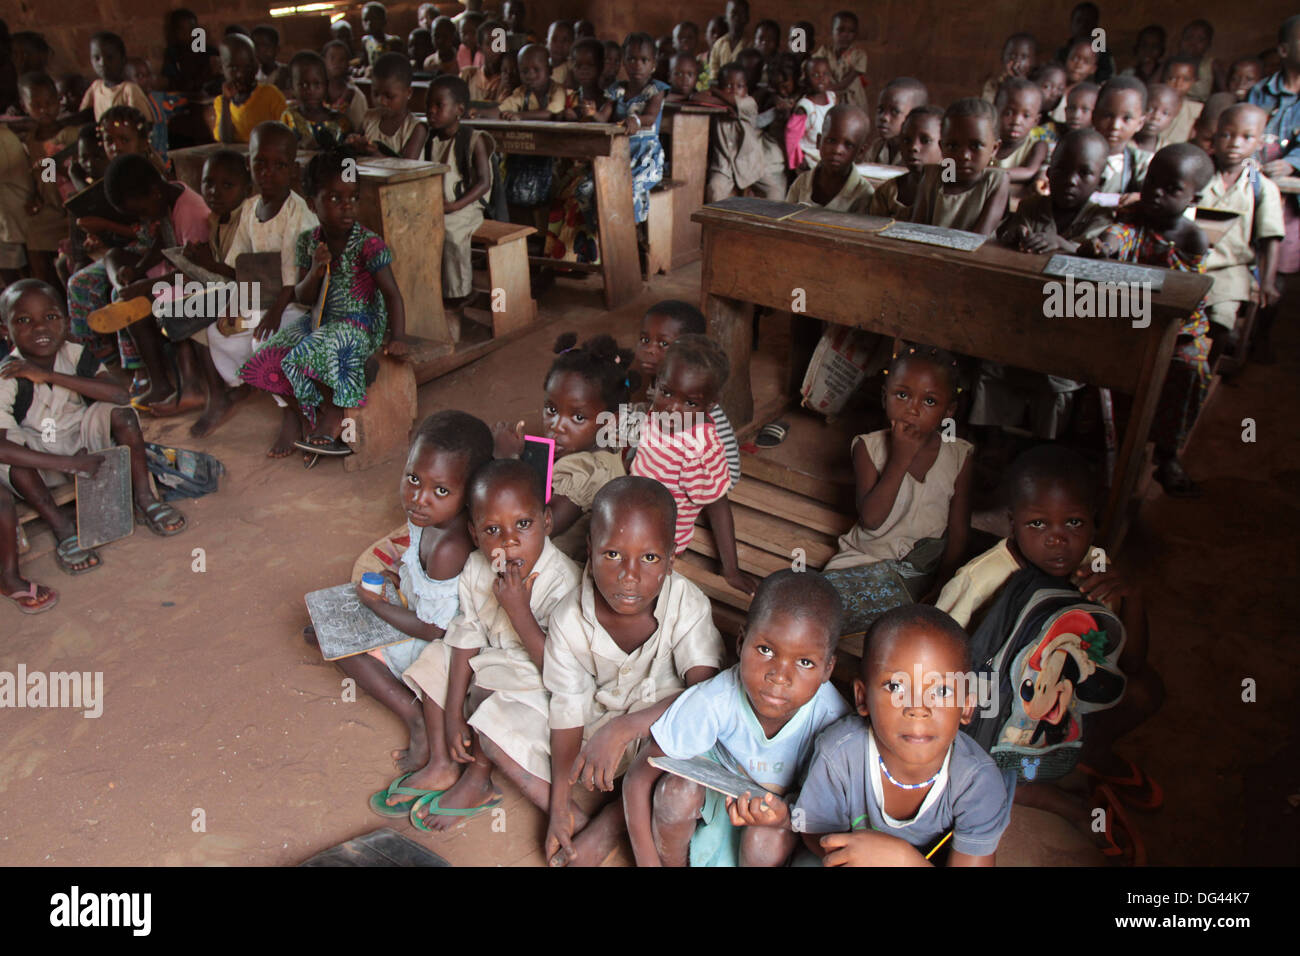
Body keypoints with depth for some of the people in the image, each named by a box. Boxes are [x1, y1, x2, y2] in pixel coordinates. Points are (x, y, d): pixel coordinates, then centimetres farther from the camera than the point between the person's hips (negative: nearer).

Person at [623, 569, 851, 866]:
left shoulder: (832, 716, -31)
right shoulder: (713, 702, -34)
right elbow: (638, 779, -25)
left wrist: (787, 814, -40)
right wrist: (648, 862, -29)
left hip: (784, 798, 0)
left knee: (766, 841, -32)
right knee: (679, 788, -31)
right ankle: (673, 863, -1)